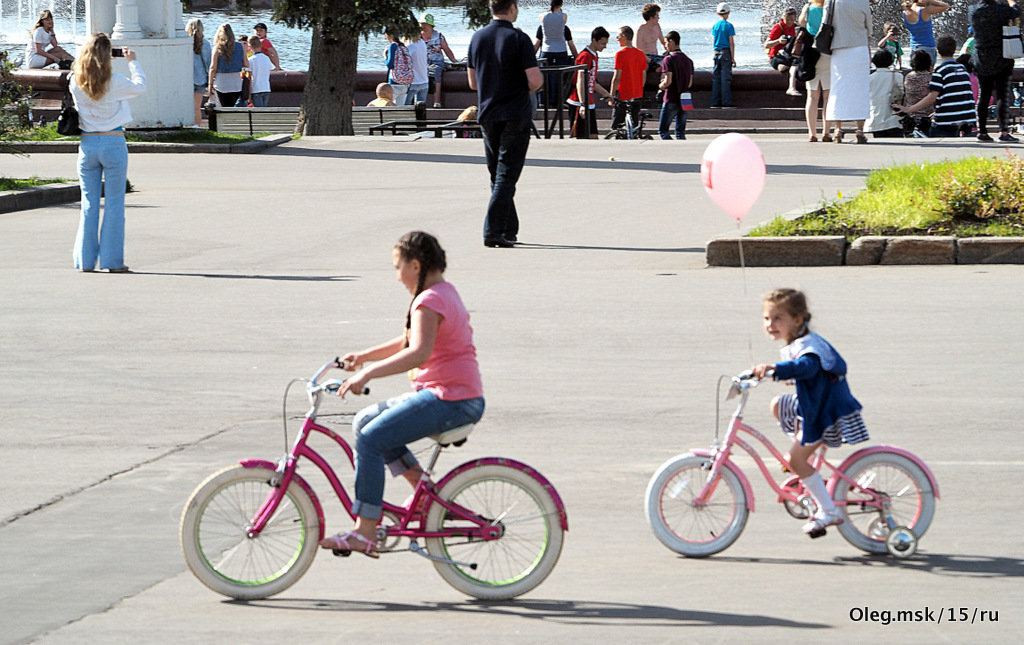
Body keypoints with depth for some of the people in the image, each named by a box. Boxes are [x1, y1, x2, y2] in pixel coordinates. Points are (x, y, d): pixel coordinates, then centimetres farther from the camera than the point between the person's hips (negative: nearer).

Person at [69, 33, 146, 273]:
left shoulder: (75, 82, -3)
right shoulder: (114, 82, -11)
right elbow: (139, 86, 5)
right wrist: (133, 62, 17)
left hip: (88, 143, 3)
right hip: (113, 143, -3)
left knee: (89, 203, 10)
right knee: (114, 203, 2)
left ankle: (85, 259, 10)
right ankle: (113, 260, 2)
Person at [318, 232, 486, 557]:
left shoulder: (429, 301, -15)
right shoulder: (445, 292, 19)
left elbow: (419, 352, -31)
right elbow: (407, 342, 26)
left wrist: (368, 373, -32)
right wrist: (363, 356, 18)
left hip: (449, 400, -11)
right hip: (452, 396, 11)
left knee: (370, 439, -16)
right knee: (365, 420, 14)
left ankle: (365, 533, -18)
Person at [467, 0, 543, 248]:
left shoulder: (478, 38, 5)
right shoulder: (518, 39, -12)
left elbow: (473, 82, 12)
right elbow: (535, 80, -16)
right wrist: (527, 88, 5)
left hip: (487, 115, 5)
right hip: (516, 114, -5)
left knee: (497, 176, 15)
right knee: (506, 176, -5)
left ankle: (509, 230, 20)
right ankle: (493, 232, -13)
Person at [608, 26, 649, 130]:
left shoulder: (620, 54, -11)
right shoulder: (641, 54, 7)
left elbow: (616, 78, -13)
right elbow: (644, 77, 12)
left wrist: (611, 96, -8)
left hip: (623, 97, -6)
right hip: (637, 97, 6)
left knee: (616, 127, -1)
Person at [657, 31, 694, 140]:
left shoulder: (668, 59, -12)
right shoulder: (688, 60, 11)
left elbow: (668, 81, -18)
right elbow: (690, 83, 14)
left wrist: (661, 86, 1)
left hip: (671, 101, -7)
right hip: (684, 101, 7)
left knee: (663, 131, -1)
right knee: (680, 132, 11)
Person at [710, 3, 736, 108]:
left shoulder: (715, 26, 7)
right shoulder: (729, 26, -6)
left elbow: (713, 42, 10)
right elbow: (731, 43, -7)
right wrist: (733, 58, -5)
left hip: (717, 53, 4)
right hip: (726, 52, -4)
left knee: (716, 78, 7)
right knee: (726, 78, -4)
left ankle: (715, 102, 6)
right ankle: (726, 102, -6)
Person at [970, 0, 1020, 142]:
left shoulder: (974, 12, 1)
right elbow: (1016, 13, 8)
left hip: (981, 60, 5)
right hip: (1000, 60, -5)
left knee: (983, 96, 9)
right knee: (1002, 95, -4)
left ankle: (982, 131, 10)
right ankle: (1003, 132, -10)